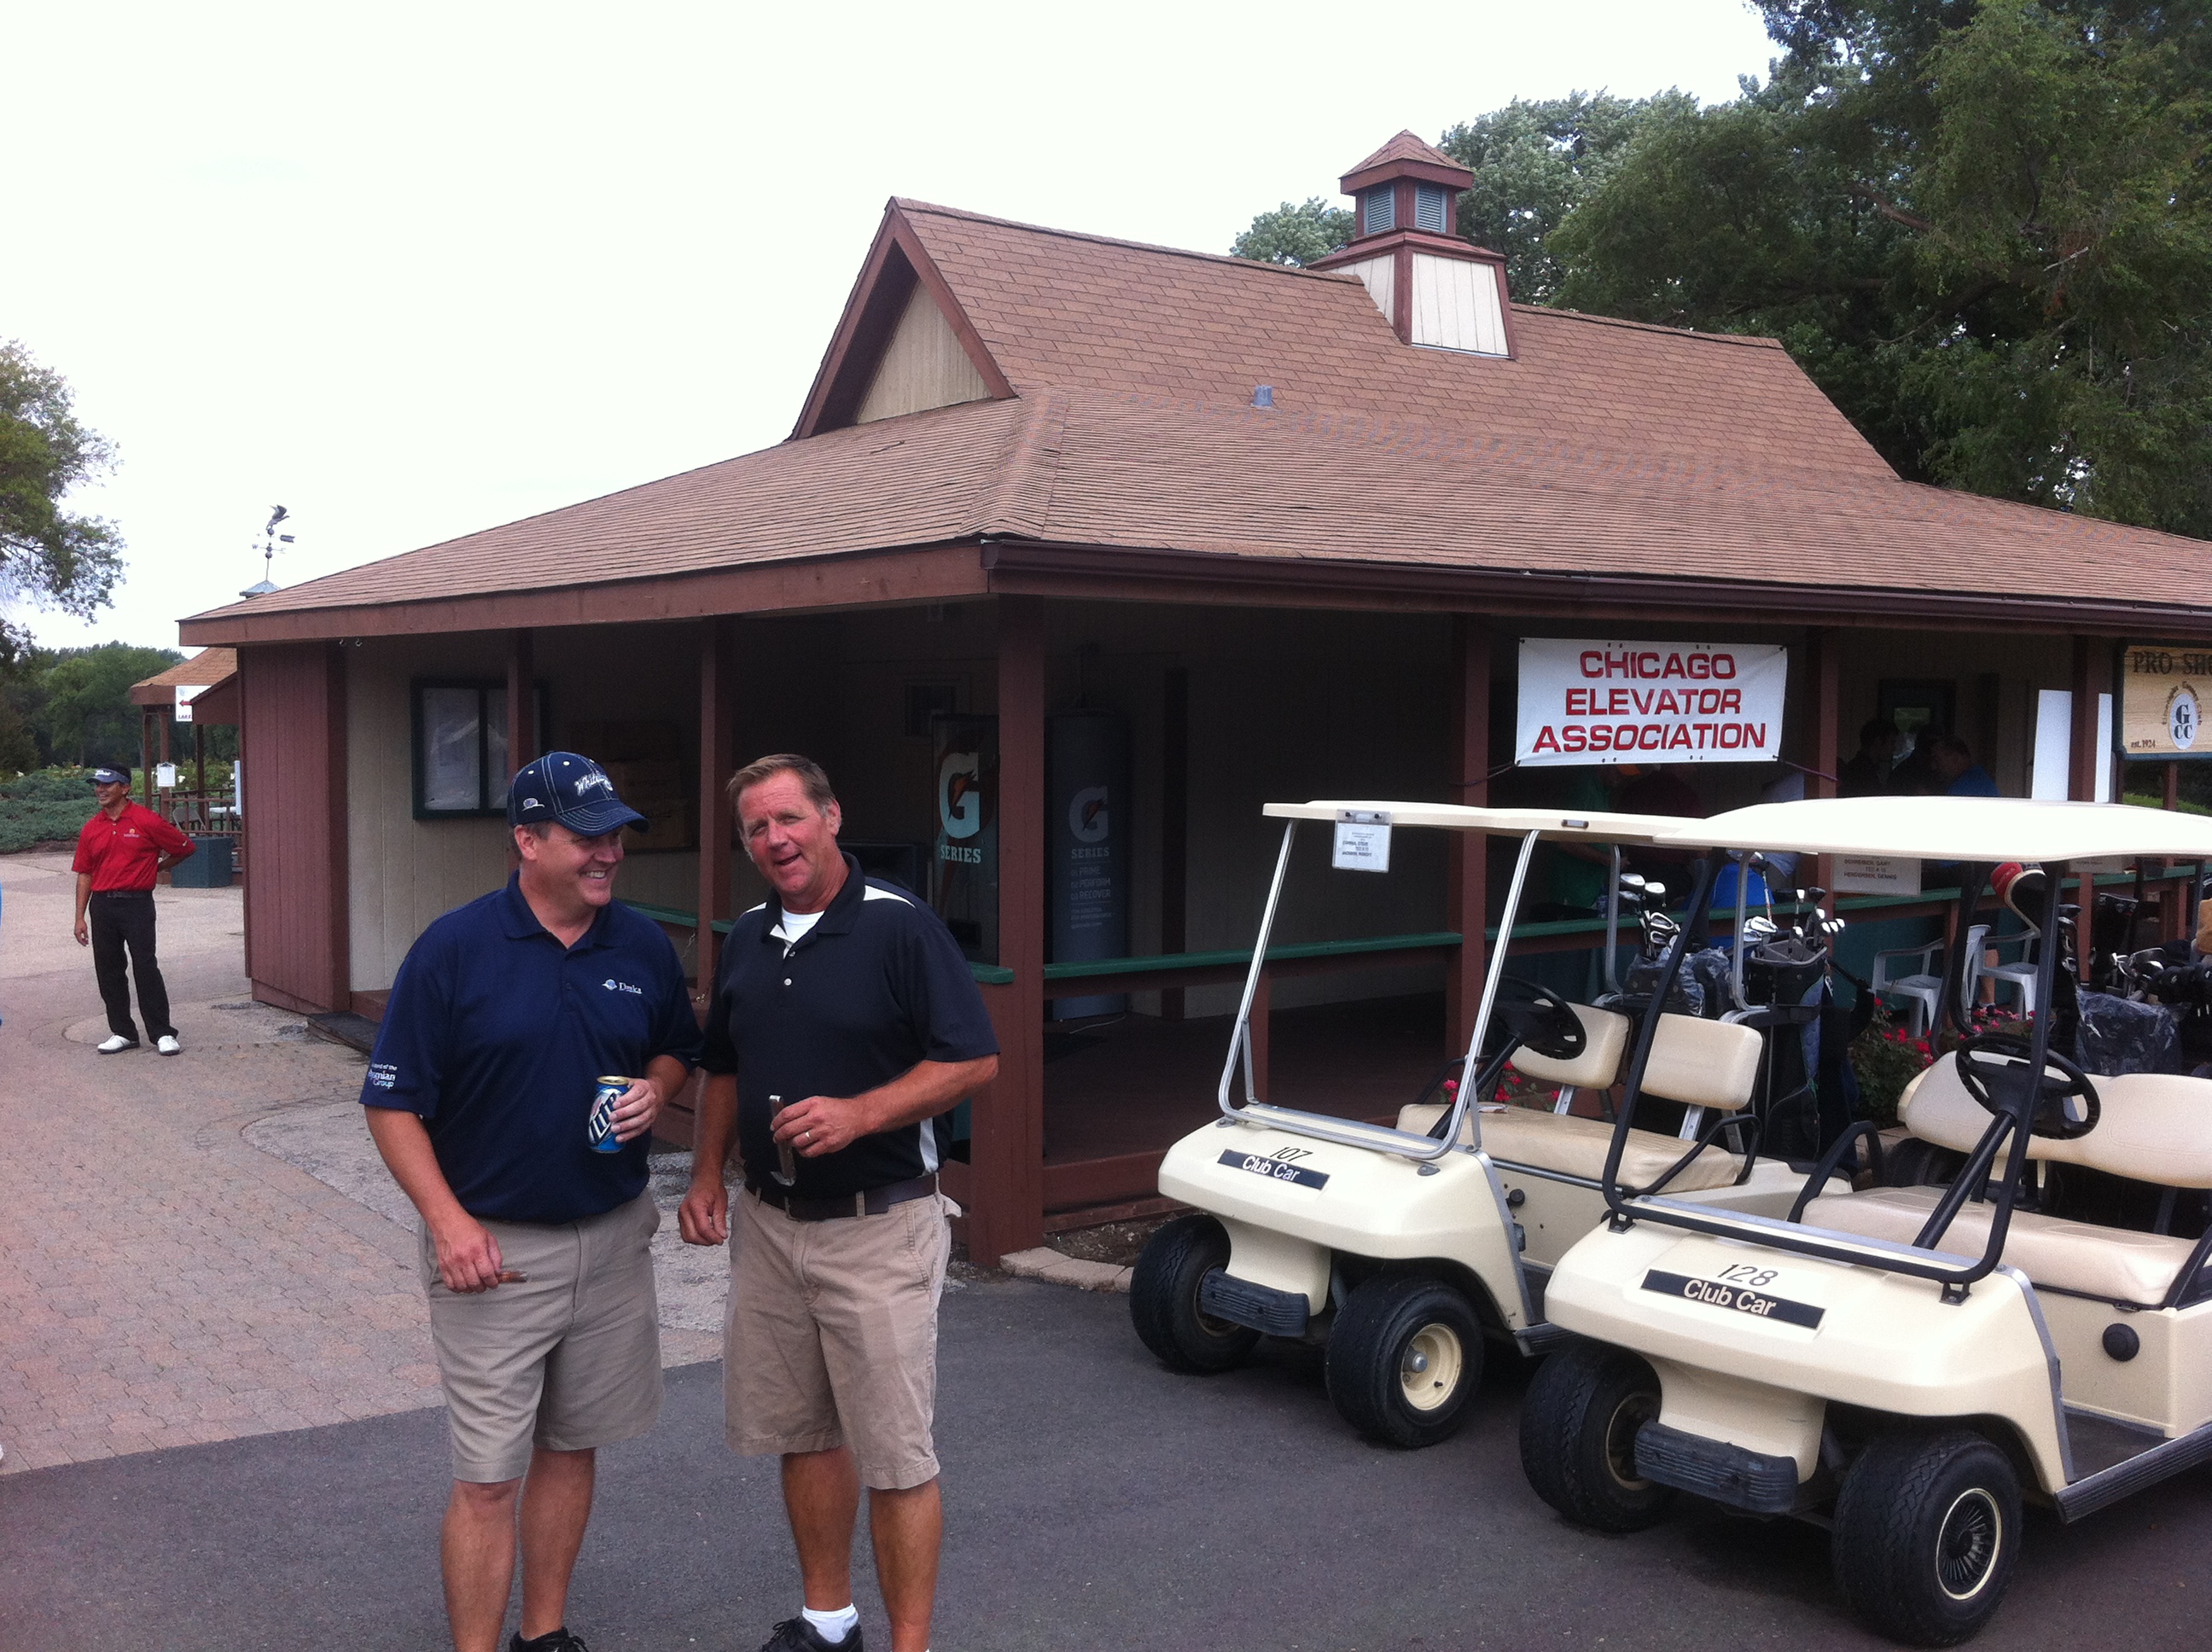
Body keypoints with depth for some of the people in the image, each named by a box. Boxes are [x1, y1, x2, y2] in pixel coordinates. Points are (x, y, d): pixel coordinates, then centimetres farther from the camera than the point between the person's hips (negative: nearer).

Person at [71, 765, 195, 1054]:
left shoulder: (146, 821, -6)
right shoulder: (91, 829, 8)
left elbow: (185, 848, 3)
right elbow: (84, 874, 11)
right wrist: (80, 917, 7)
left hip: (137, 903, -5)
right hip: (101, 905, 5)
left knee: (146, 968, -6)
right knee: (108, 971, 8)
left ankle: (163, 1033, 0)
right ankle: (122, 1032, 18)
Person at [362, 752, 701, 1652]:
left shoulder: (643, 946, 1)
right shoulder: (453, 949, -11)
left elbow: (677, 1048, 17)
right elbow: (393, 1102, -8)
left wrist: (655, 1089, -6)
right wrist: (447, 1221, -17)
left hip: (612, 1239, 4)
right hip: (493, 1247, -4)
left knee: (570, 1448, 16)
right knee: (489, 1477, -1)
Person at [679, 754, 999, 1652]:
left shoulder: (899, 926, -12)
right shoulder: (746, 940, 9)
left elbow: (975, 1060, -15)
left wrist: (858, 1114, -23)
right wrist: (707, 1175, 8)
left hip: (877, 1227, -6)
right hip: (769, 1223, 7)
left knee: (894, 1453, -1)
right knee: (801, 1433, 16)